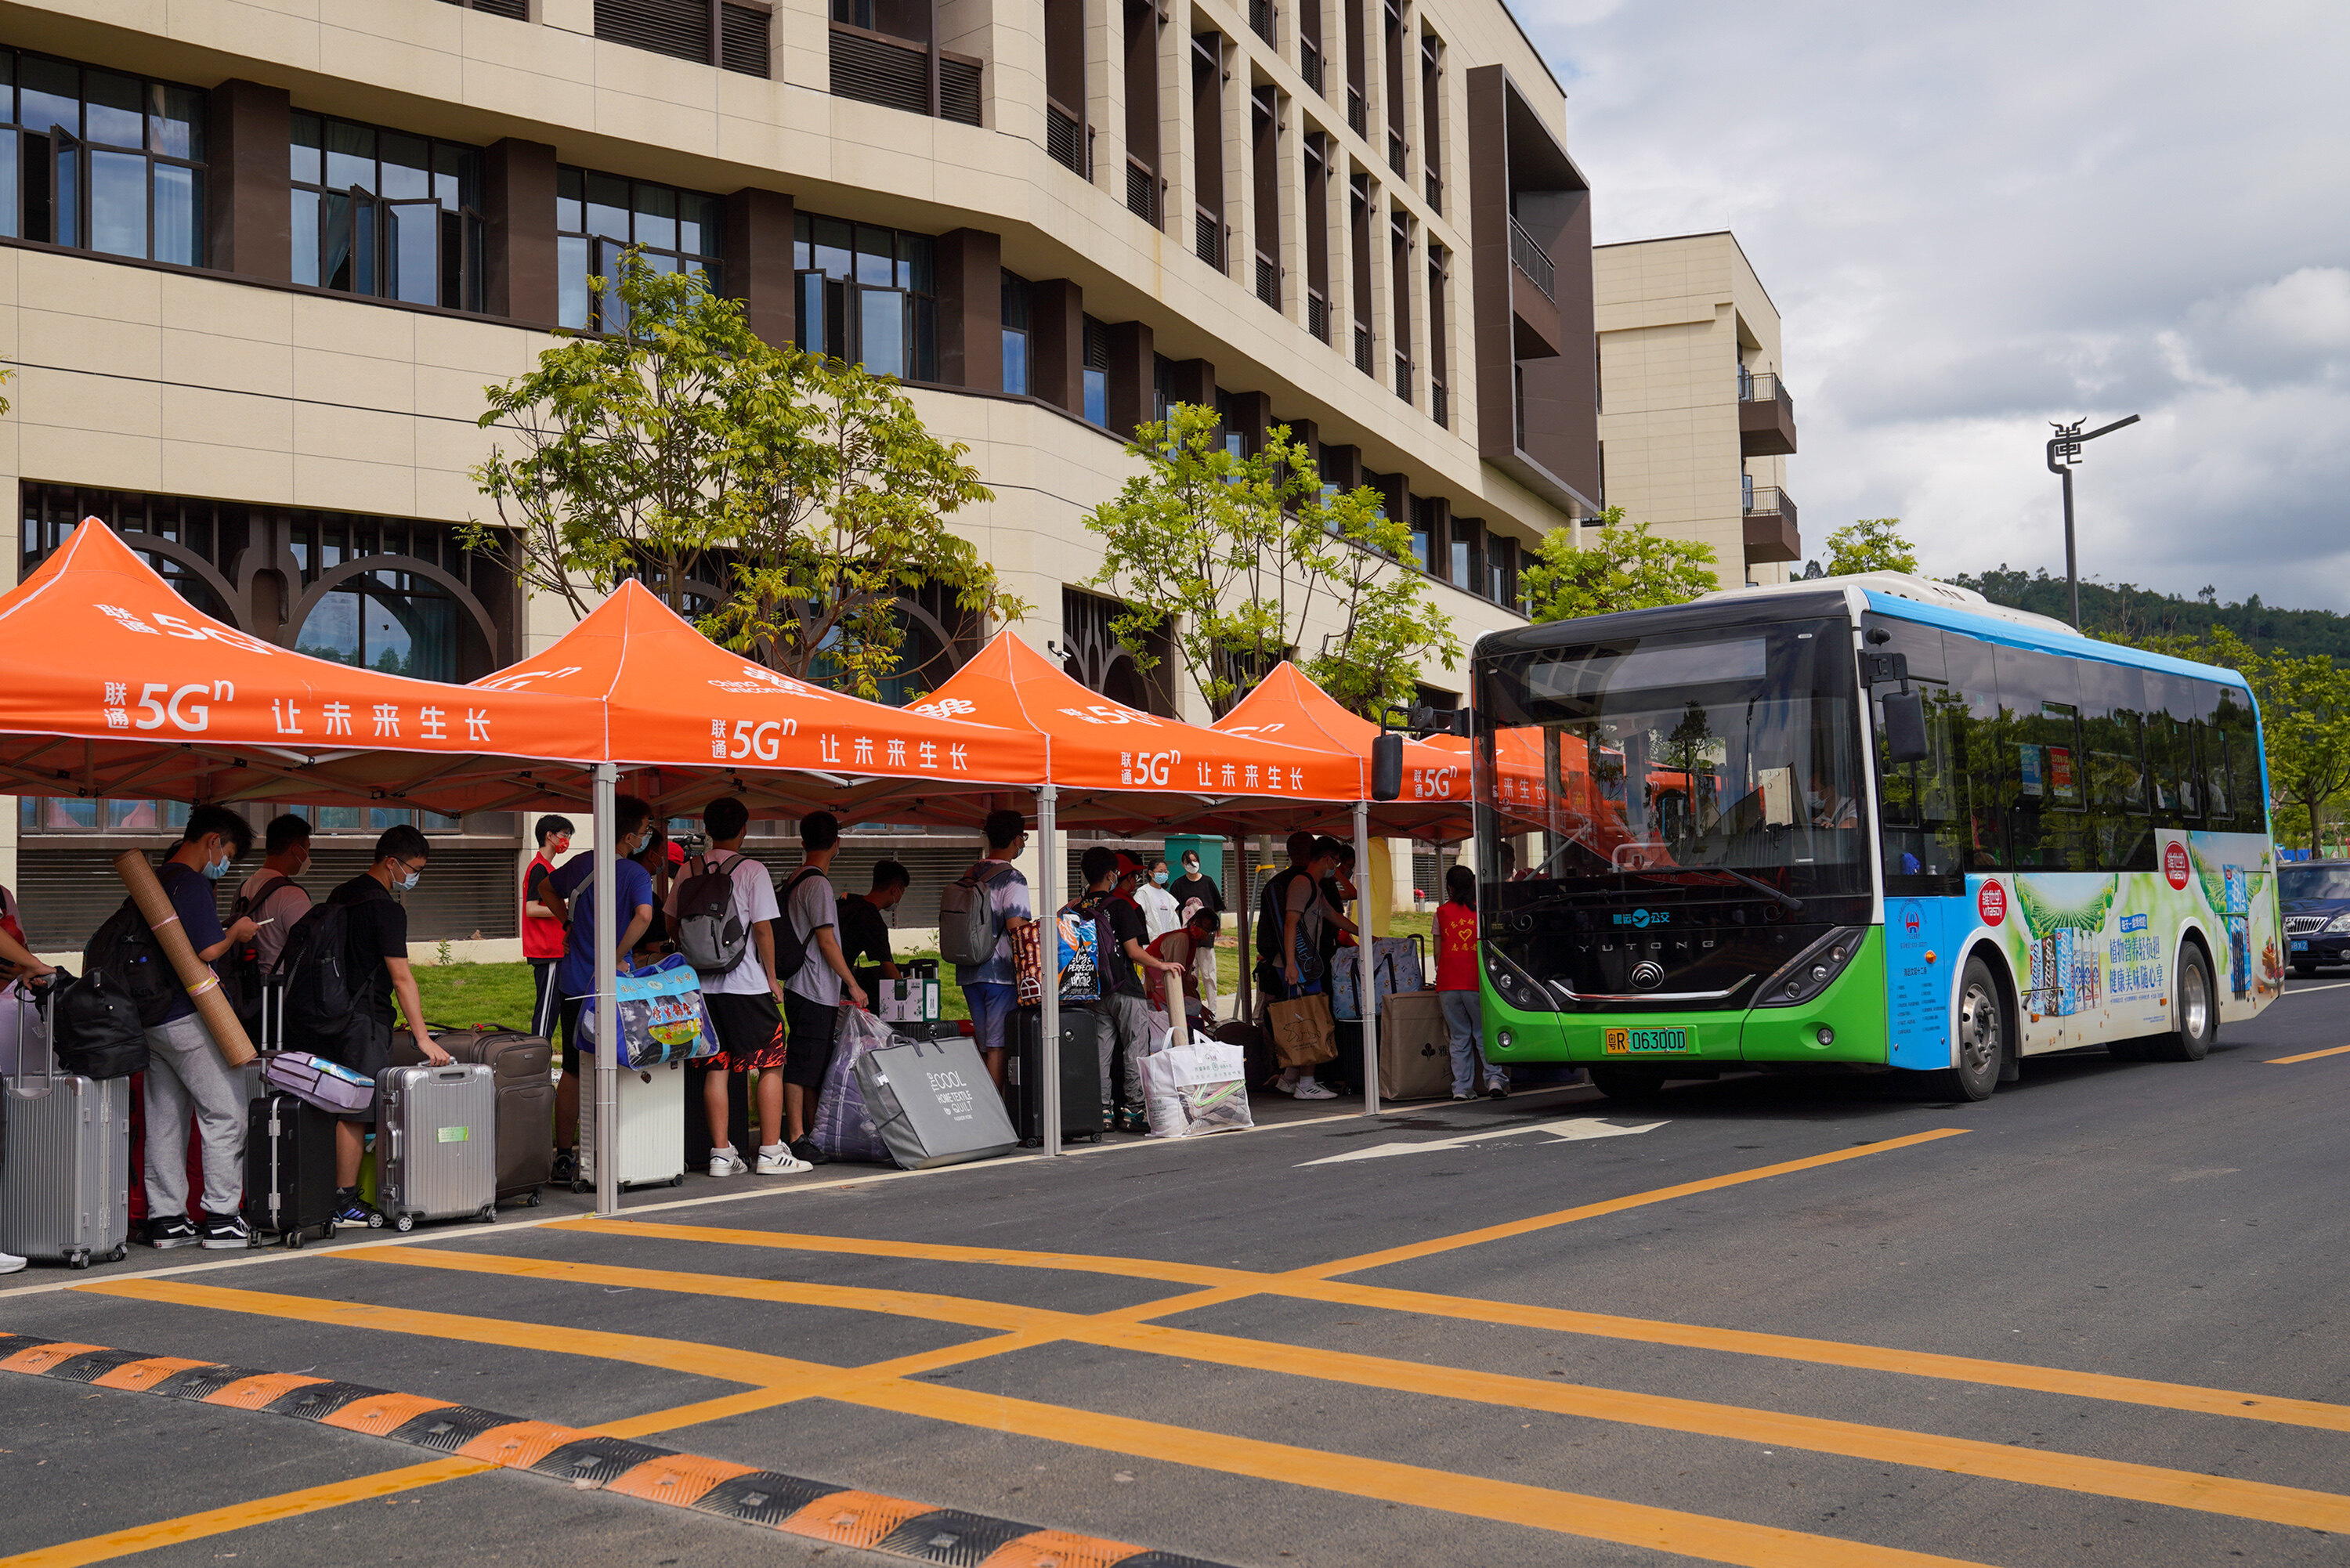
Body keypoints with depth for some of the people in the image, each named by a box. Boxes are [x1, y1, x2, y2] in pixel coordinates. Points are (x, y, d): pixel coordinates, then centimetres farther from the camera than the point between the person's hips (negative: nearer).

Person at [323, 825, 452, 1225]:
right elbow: (401, 977, -18)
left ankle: (334, 1195, 15)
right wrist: (423, 1038, -18)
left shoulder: (341, 895, 15)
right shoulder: (385, 908, -14)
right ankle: (344, 1203, -4)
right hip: (364, 1021, -9)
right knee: (356, 1112, -6)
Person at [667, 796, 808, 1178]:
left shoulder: (689, 870, 6)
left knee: (716, 1068, 8)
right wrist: (772, 976, 0)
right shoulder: (751, 871, -8)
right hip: (747, 985, -5)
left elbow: (672, 922, 11)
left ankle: (721, 1153, 7)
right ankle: (771, 1152, 2)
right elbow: (763, 929, -10)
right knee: (770, 1065, 4)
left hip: (703, 986, 5)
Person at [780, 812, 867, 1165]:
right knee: (803, 1066, -8)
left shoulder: (796, 881, 16)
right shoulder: (819, 884, -13)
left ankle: (811, 1134, 17)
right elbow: (826, 941, -16)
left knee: (813, 1068, 13)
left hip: (803, 988, 10)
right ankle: (797, 1138, -7)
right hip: (815, 992, -10)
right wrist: (853, 985, -11)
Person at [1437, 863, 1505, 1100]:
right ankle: (1495, 1078, -10)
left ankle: (1462, 1088, 5)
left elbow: (1438, 952, 10)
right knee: (1484, 1035, 6)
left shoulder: (1442, 913, 7)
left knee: (1459, 1038, 8)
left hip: (1448, 983, 1)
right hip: (1476, 982, -1)